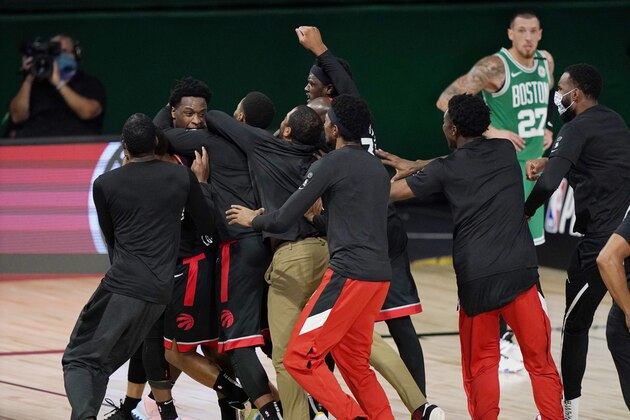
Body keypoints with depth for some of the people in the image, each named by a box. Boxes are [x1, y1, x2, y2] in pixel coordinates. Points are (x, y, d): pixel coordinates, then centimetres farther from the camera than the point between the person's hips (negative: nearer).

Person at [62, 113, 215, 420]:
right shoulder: (182, 177, 5)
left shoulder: (105, 185, 2)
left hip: (121, 287, -3)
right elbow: (209, 227, 16)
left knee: (80, 359, -1)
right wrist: (201, 180, 28)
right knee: (103, 363, 20)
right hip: (160, 292, 3)